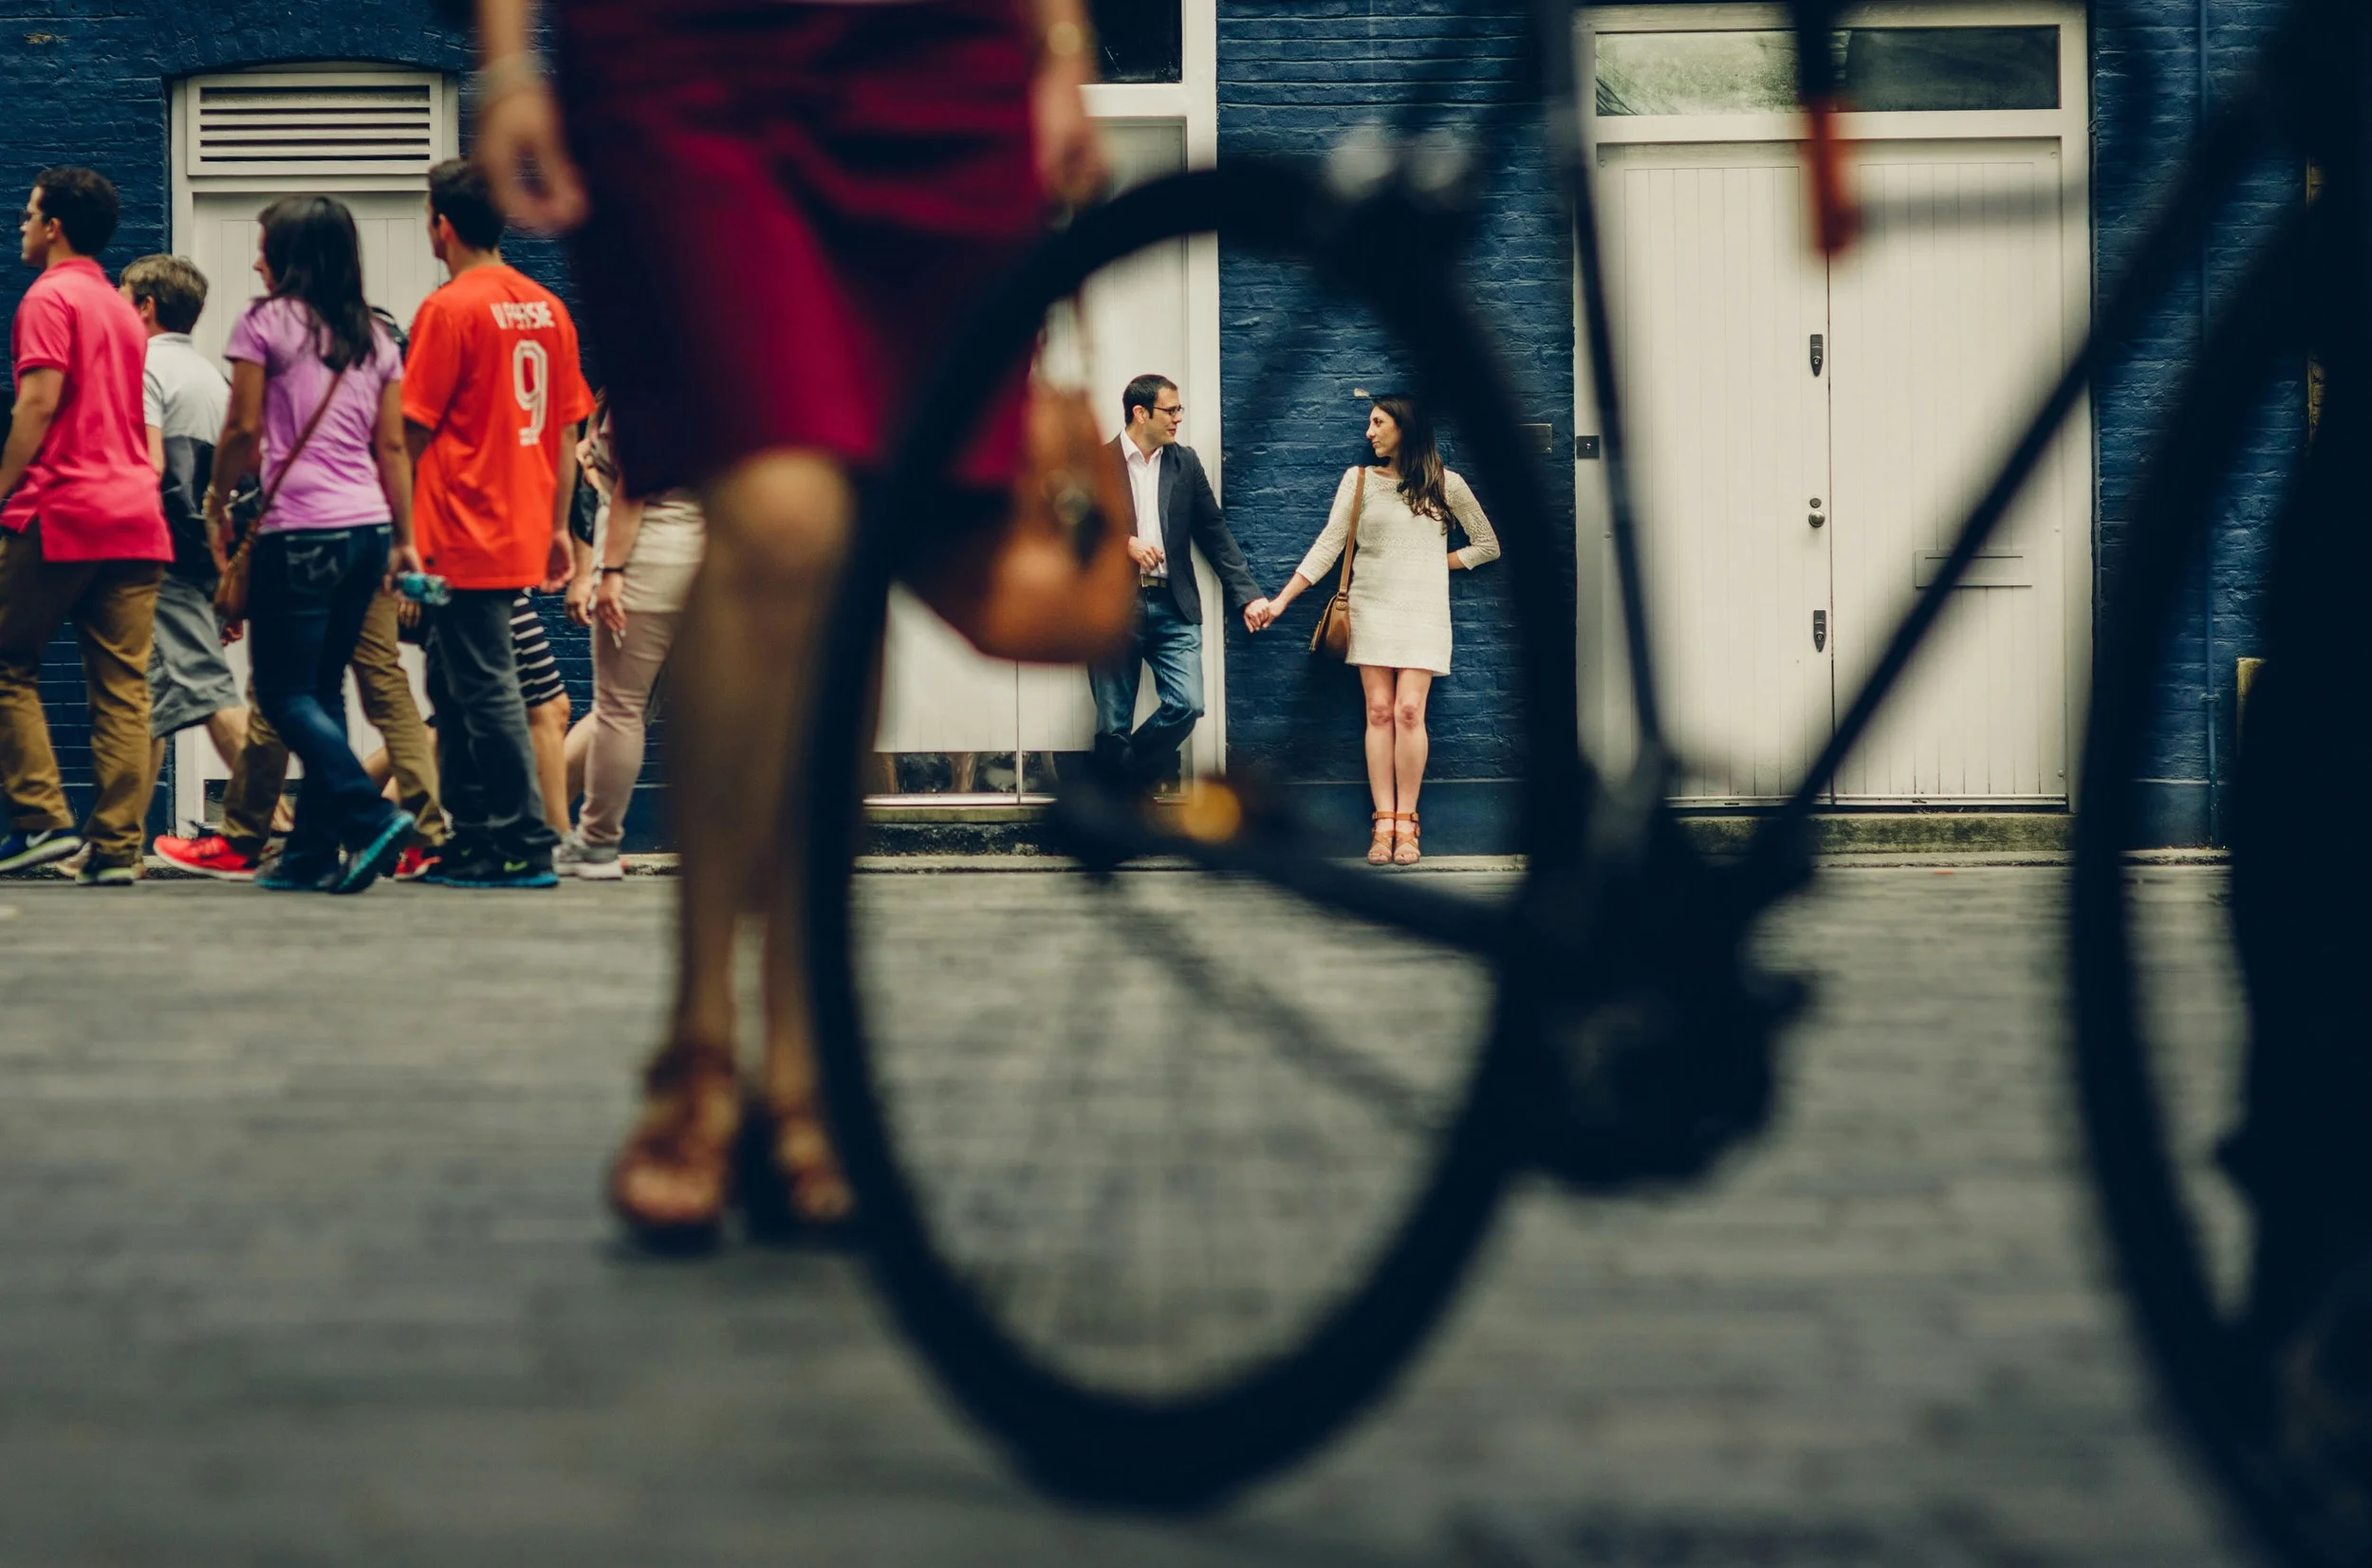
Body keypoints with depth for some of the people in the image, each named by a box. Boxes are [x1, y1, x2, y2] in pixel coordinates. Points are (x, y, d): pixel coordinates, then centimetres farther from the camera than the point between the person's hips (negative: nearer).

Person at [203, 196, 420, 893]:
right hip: (368, 529, 6)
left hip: (300, 532, -6)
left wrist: (217, 499, 10)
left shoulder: (265, 322, -4)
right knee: (323, 689, 12)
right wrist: (405, 541, 15)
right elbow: (392, 447, 11)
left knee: (285, 693, -1)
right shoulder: (374, 337, 12)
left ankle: (370, 817, -18)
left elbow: (244, 429, -5)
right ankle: (313, 851, 12)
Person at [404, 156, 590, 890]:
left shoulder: (449, 309, -11)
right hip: (523, 537, 8)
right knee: (456, 687, 16)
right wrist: (557, 527, 19)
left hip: (465, 540, -8)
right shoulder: (548, 308, 10)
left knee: (487, 691, -4)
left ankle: (527, 849, -4)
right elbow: (565, 431, 13)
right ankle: (472, 842, 19)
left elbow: (412, 432, -11)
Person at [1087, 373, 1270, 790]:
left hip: (1172, 607, 3)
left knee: (1186, 705, -13)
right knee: (1113, 724, 0)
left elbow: (1215, 534, 12)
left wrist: (1247, 596, 5)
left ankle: (1126, 777, 8)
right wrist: (1123, 543, -15)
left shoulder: (1185, 463, 11)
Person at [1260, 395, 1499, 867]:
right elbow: (1328, 545, 0)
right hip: (1372, 607, 1)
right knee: (1379, 712, -4)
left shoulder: (1445, 485, 4)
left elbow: (1487, 545, 12)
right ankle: (1384, 823, -3)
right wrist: (1281, 600, -7)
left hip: (1422, 610, -1)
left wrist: (1439, 563, 1)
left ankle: (1405, 823, -5)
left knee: (1409, 710, -11)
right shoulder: (1359, 480, 4)